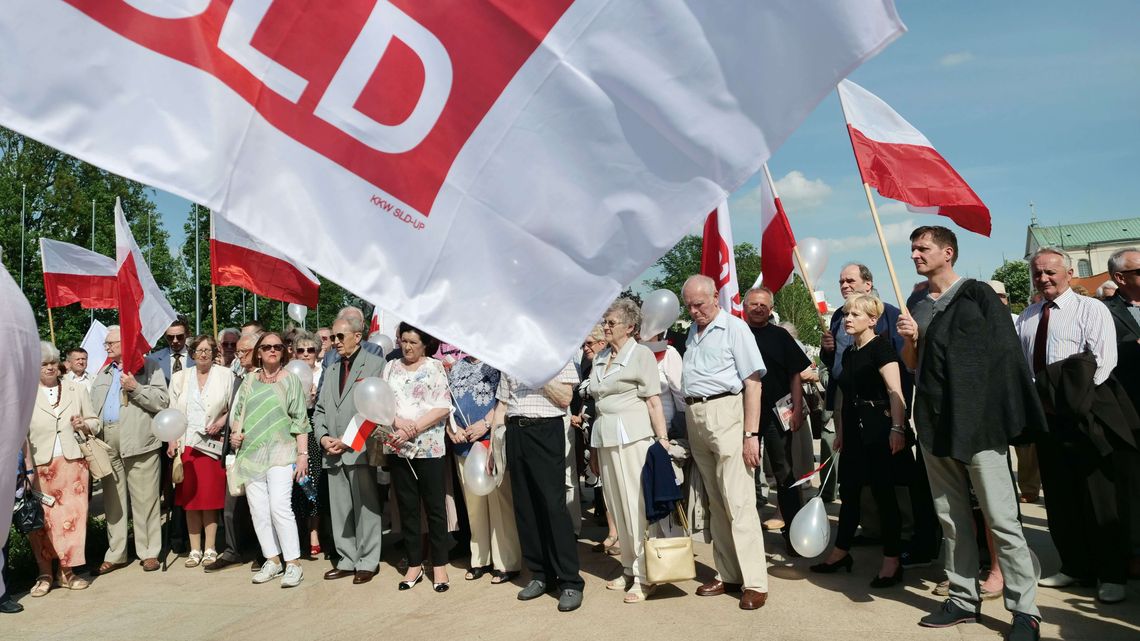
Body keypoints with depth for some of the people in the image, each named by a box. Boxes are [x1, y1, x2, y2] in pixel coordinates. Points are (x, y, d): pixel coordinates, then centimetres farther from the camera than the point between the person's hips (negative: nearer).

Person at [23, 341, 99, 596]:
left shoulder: (77, 389, 10)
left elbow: (94, 420, 17)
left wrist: (84, 425, -6)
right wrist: (27, 467, -8)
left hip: (73, 463, 2)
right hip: (41, 467, -2)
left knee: (72, 516, 2)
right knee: (42, 520, 0)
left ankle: (67, 571, 13)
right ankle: (45, 573, 12)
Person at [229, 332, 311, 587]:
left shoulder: (290, 380, 3)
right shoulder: (249, 380, 12)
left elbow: (300, 420, 0)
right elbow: (239, 411, 19)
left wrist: (303, 454, -6)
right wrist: (235, 432, -1)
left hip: (281, 453, -4)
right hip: (252, 454, 4)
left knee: (279, 507, -14)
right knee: (258, 510, 4)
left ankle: (293, 564, -6)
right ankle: (272, 561, 15)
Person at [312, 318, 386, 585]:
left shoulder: (375, 364, -1)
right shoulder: (331, 370, 22)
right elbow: (319, 409, 21)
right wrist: (323, 437, 2)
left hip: (360, 449, -6)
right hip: (332, 453, 6)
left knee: (365, 508, -2)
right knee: (339, 510, 9)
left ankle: (367, 562, 7)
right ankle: (347, 560, 18)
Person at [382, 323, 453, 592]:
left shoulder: (435, 367, 1)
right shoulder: (391, 367, 11)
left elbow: (443, 408, -8)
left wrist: (412, 430, -15)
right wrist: (398, 422, -15)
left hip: (429, 448, -3)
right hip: (398, 448, 3)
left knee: (434, 507, 3)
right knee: (407, 508, 9)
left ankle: (439, 565, 12)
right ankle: (414, 564, 20)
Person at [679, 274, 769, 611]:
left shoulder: (734, 327, -4)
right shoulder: (692, 331, 15)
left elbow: (753, 382, -9)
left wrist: (751, 434, -16)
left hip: (725, 412, -7)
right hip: (694, 417, 7)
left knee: (738, 501, -7)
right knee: (715, 502, 11)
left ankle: (754, 582, -1)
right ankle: (727, 575, 19)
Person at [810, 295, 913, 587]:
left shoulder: (880, 346, -9)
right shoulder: (849, 352, 15)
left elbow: (895, 390, -17)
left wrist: (897, 428, -25)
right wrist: (840, 432, 19)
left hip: (878, 429, -8)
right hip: (854, 431, 8)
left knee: (883, 492, -2)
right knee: (849, 490, 13)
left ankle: (892, 560, 9)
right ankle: (841, 552, 25)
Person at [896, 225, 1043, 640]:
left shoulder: (977, 295, -2)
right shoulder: (917, 304, 13)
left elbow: (1005, 355, -5)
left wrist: (1009, 417, -10)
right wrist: (910, 339, -4)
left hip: (978, 421, -5)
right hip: (935, 423, 6)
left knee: (1001, 519, -5)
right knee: (951, 517, 10)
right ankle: (964, 599, 19)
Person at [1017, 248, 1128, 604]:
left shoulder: (1091, 310, -3)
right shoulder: (1026, 318, 14)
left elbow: (1104, 362, -12)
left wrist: (1075, 400, -17)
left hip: (1084, 414, -5)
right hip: (1045, 414, 6)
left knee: (1097, 496, 0)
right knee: (1058, 495, 12)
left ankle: (1112, 575, 12)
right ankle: (1074, 567, 24)